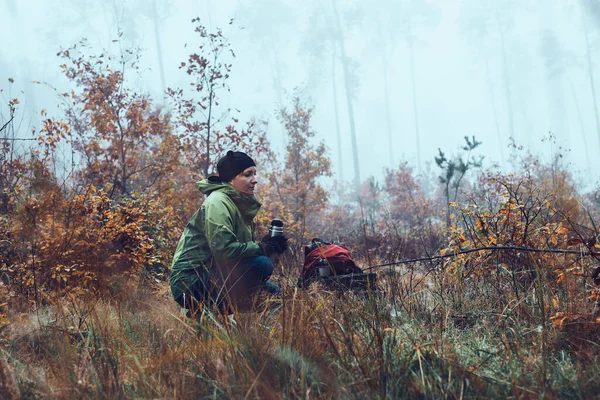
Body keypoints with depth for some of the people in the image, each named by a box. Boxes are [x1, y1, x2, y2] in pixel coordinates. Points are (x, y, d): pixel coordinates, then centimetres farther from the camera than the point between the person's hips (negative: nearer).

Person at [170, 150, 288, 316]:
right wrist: (264, 247, -18)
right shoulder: (217, 203, -15)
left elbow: (239, 248, 14)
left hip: (210, 276, 10)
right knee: (261, 264, -25)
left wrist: (267, 244, -3)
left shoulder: (241, 204, 13)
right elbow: (224, 250, -27)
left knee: (272, 291, 17)